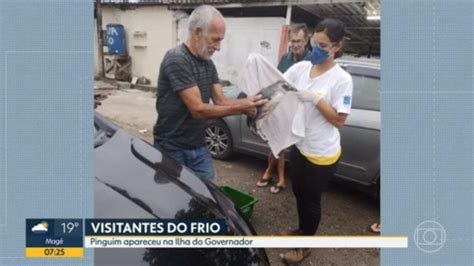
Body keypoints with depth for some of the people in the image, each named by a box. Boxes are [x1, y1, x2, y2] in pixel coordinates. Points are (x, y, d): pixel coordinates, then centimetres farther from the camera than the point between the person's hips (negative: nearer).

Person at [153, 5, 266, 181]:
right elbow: (198, 110, -24)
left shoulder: (208, 63, 7)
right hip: (172, 150, -7)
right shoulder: (176, 60, -20)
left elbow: (221, 101, 0)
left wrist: (249, 101, -17)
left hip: (198, 148, 7)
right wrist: (241, 108, -24)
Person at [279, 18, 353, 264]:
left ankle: (304, 245, 33)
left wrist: (316, 98, -26)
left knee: (311, 199, 11)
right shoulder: (301, 68, -2)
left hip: (322, 153, -5)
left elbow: (339, 120, -17)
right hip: (298, 145, 6)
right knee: (299, 194, 23)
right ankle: (302, 229, 48)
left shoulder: (342, 79, -17)